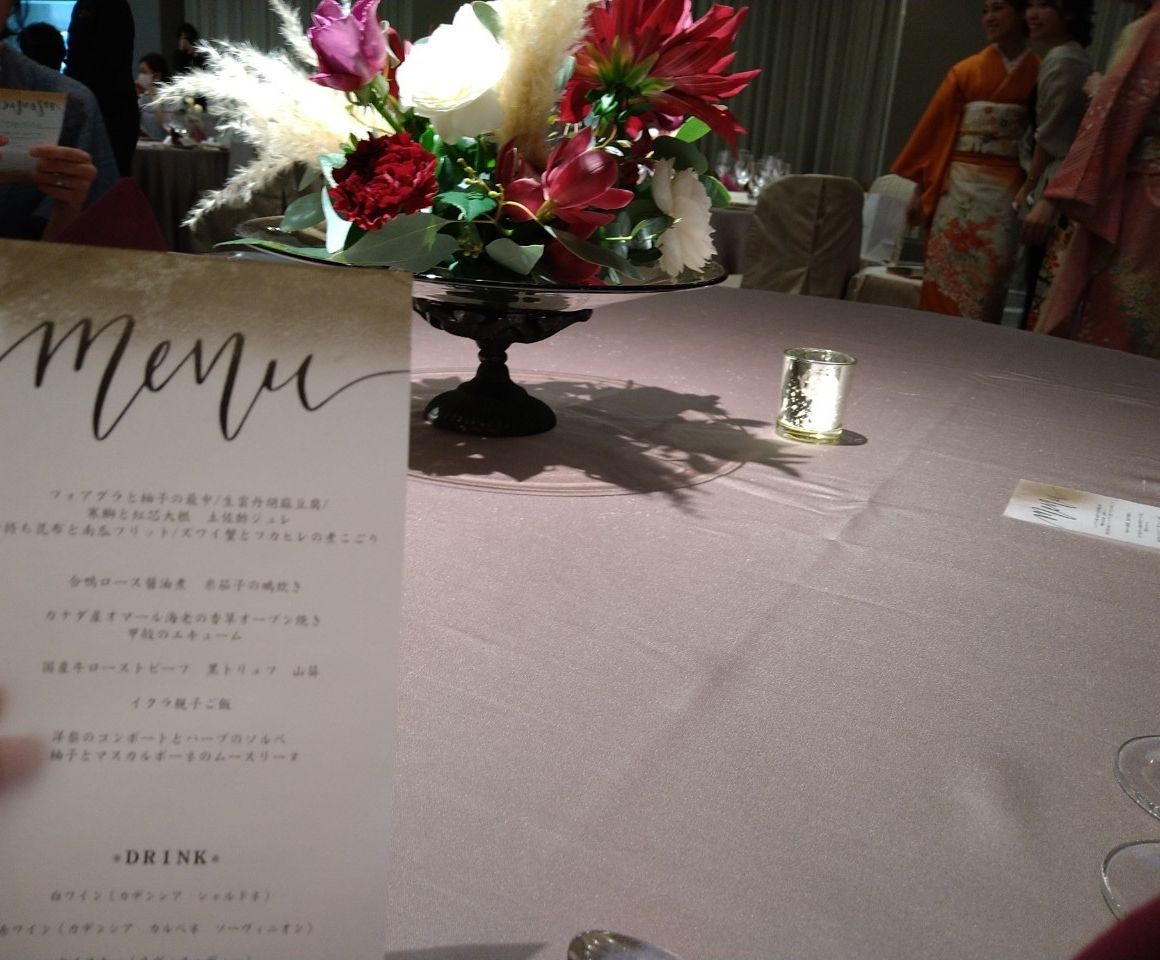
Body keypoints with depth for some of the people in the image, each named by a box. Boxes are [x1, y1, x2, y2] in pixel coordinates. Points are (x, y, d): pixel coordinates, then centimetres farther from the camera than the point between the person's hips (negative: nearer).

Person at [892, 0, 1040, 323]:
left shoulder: (1038, 72, 4)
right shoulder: (966, 70, 9)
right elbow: (934, 128, 6)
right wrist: (919, 190, 1)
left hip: (1006, 188, -1)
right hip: (959, 184, 1)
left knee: (988, 280, -3)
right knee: (946, 272, -3)